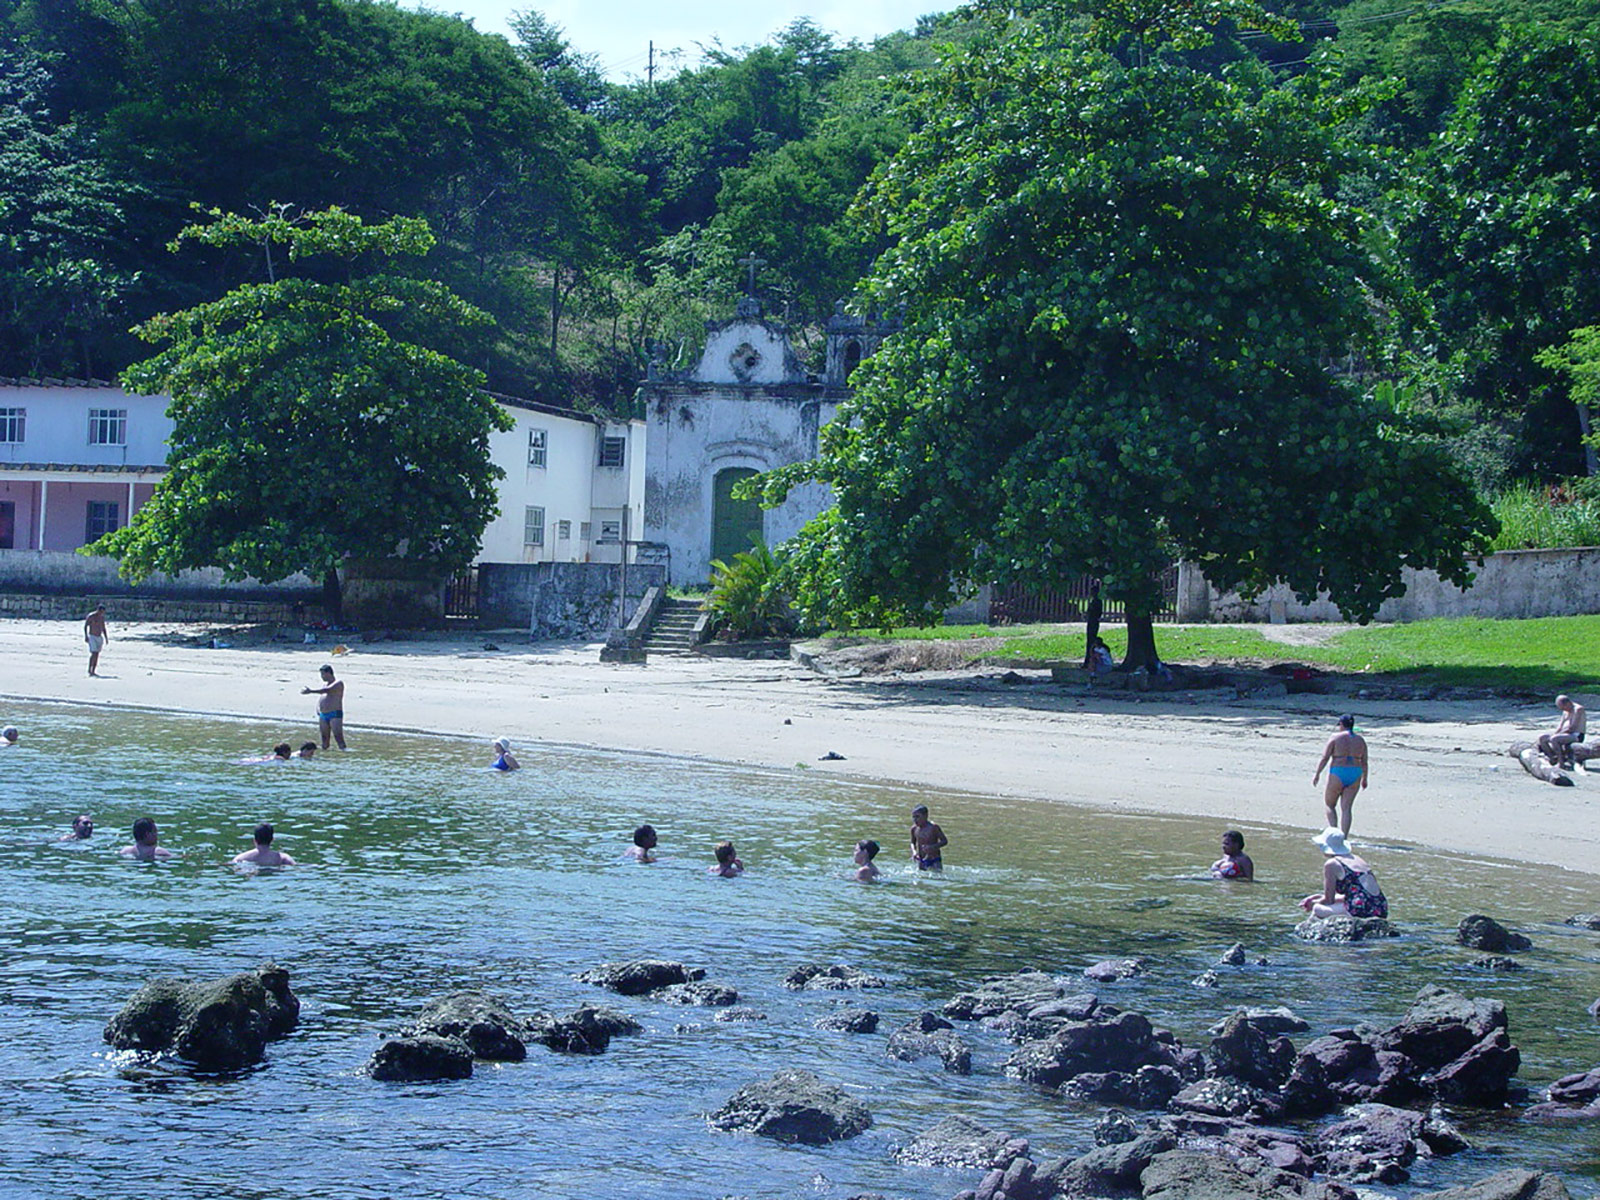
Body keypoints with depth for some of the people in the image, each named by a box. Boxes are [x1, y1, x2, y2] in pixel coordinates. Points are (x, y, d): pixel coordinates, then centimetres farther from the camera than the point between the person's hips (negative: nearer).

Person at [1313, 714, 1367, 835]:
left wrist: (1317, 774, -3)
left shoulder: (1336, 738, -6)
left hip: (1338, 775, -4)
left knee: (1329, 805, 12)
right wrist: (1364, 779, 18)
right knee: (1346, 808, 6)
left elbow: (1324, 758, -9)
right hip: (1355, 775, 4)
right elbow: (1364, 762, 8)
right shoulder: (1360, 740, 6)